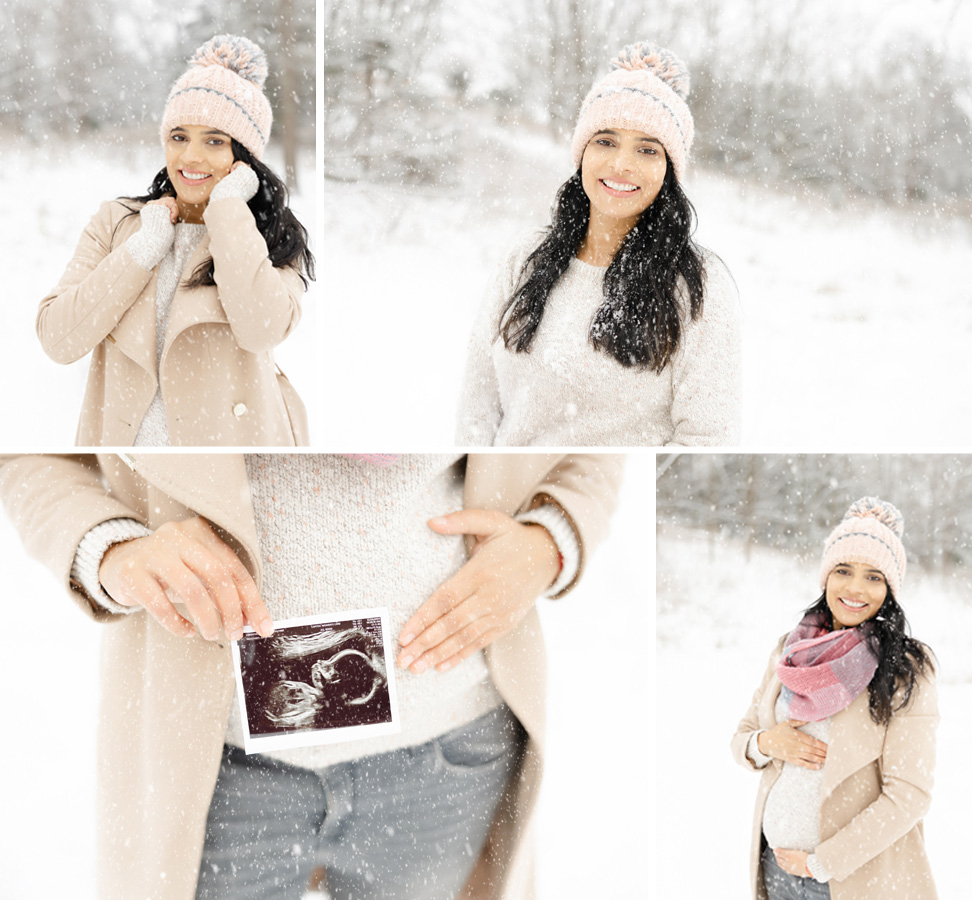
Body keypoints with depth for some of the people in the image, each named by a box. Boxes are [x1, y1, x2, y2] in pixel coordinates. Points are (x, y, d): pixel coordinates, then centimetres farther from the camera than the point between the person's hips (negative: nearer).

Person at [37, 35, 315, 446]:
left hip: (225, 435, -2)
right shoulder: (114, 223, 5)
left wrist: (227, 206, -13)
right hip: (124, 437, 2)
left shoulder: (274, 241, -1)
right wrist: (146, 246, -9)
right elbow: (57, 339, -6)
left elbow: (261, 329, -22)